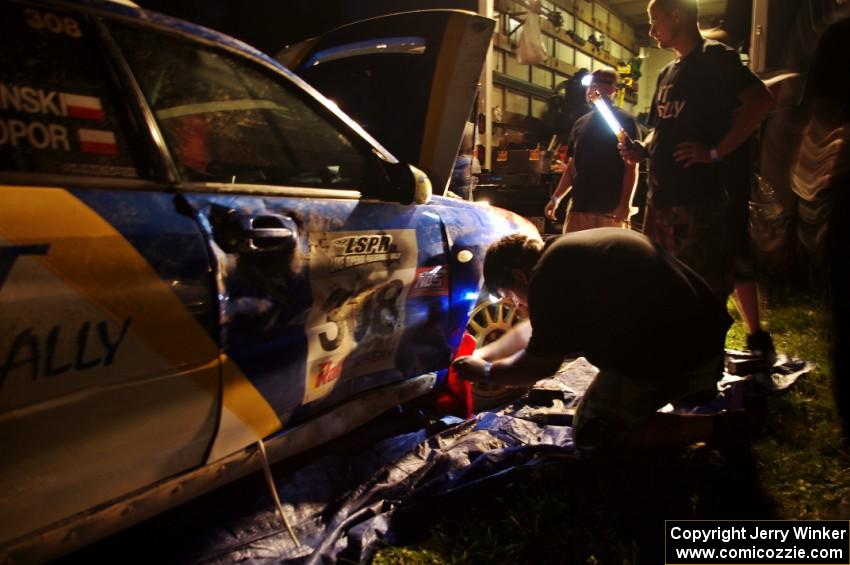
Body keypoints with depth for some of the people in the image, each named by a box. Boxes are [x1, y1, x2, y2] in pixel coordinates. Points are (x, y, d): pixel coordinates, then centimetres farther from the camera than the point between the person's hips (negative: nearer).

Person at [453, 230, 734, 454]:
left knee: (591, 436, 8)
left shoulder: (549, 277, -16)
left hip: (670, 358, -10)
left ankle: (714, 427, 2)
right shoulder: (569, 250, 15)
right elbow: (534, 330, 27)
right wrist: (481, 353, 31)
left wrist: (483, 371, 12)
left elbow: (539, 366, -4)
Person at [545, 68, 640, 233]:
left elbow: (631, 168, -7)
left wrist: (625, 204, -14)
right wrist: (556, 197, 12)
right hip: (579, 207, 6)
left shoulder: (624, 120, -3)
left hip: (610, 209, -6)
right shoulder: (581, 123, 15)